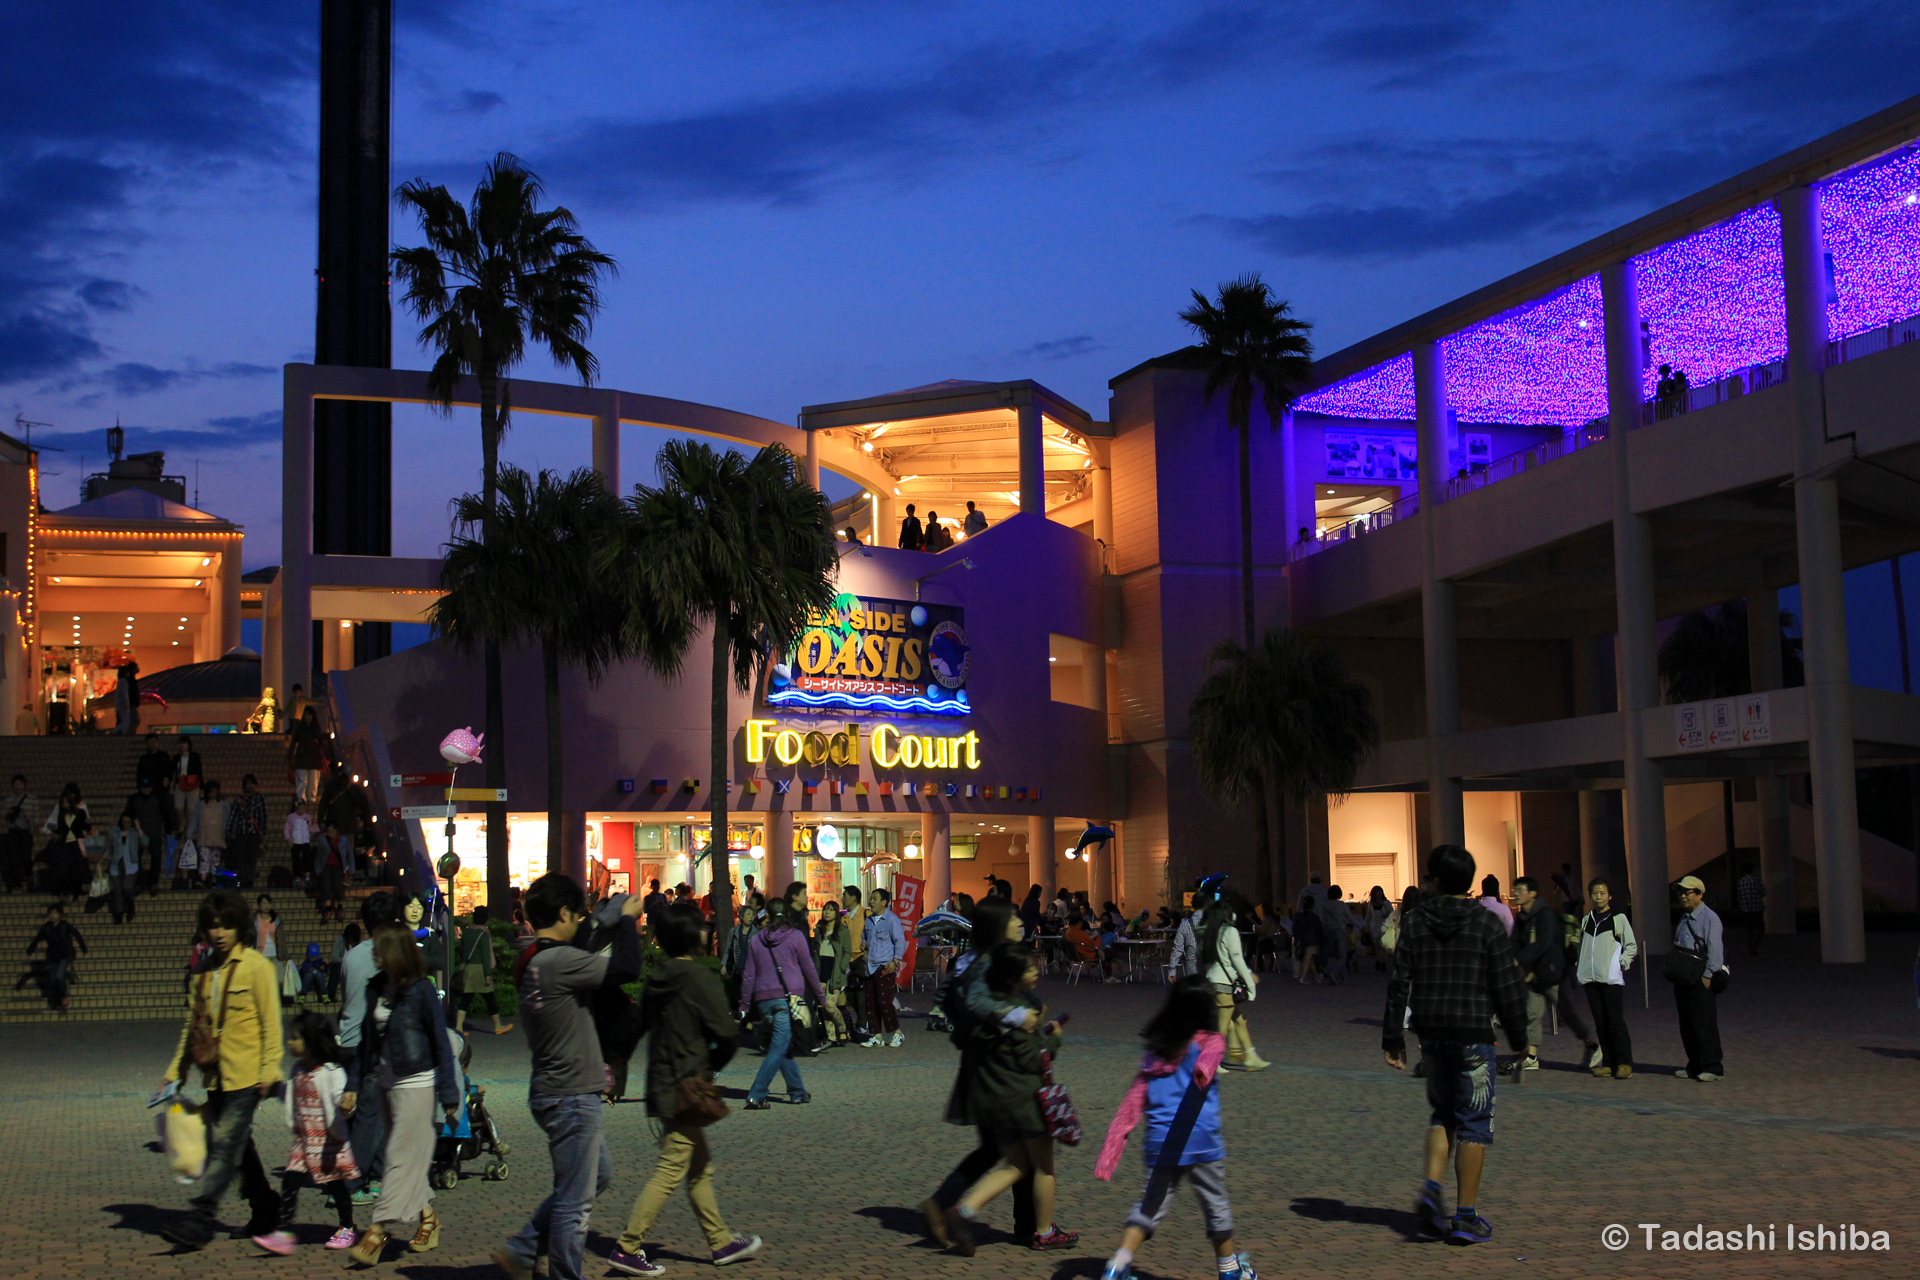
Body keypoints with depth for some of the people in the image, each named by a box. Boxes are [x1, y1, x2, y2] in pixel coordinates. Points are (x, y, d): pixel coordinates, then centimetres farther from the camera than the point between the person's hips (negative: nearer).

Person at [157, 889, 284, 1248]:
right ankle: (266, 1210, 23)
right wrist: (176, 1070, 17)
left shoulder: (256, 966, -4)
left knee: (225, 1146, -9)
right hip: (215, 1075, 7)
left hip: (244, 1075, -7)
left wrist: (270, 1069, -11)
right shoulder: (205, 969, 14)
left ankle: (199, 1220, -11)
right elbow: (192, 1023, 20)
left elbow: (270, 1022, -5)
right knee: (238, 1149, 11)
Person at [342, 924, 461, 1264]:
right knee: (411, 1159, 13)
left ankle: (378, 1232, -8)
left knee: (401, 1159, -6)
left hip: (416, 1084, -7)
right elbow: (367, 1039, 15)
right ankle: (427, 1218, 26)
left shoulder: (421, 990, -12)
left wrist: (449, 1096, -10)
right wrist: (352, 1083, 12)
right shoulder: (376, 988, 7)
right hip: (387, 1083, 7)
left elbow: (441, 1044, -9)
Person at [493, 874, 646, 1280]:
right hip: (571, 1096, -10)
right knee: (575, 1199, 0)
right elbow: (627, 968, -24)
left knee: (599, 1173, 22)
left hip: (552, 1091, 10)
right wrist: (627, 920, -9)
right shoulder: (558, 960, -22)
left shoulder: (530, 961, 9)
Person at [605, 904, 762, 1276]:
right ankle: (627, 1248, -5)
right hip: (686, 1088, -8)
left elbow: (644, 1021, 15)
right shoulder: (700, 978, -16)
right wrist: (713, 1063, 3)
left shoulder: (657, 976, 6)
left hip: (662, 1085, 8)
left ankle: (722, 1242, 24)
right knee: (671, 1171, -5)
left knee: (700, 1168, 16)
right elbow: (728, 1035, -15)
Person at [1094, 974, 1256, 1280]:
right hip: (1201, 1140, -3)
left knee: (1149, 1206, 10)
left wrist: (1108, 1156, 7)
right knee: (1216, 1205, 15)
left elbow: (1131, 1105, 9)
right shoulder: (1210, 1041, 2)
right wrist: (1205, 1070, -46)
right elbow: (1208, 1058, -24)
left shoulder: (1154, 1051, 15)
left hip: (1159, 1144, 4)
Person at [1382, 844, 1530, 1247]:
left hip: (1431, 1032, 4)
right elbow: (1507, 987, -5)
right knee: (1473, 1121, 3)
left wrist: (1392, 1037, 6)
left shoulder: (1414, 921, 3)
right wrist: (1519, 1038, 5)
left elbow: (1399, 983, 1)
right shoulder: (1487, 923, -5)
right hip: (1474, 1033, -3)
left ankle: (1431, 1189, 0)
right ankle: (1466, 1217, 3)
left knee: (1443, 1112, 19)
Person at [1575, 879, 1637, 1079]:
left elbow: (1632, 946, 3)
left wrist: (1621, 963, -11)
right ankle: (1608, 1063, 10)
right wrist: (1579, 967, 11)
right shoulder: (1586, 920, 16)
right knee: (1600, 1023, 5)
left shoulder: (1619, 918, 2)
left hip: (1612, 978, -5)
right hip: (1591, 978, 5)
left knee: (1616, 1021, -8)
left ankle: (1624, 1063, -4)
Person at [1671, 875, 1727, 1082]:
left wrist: (1707, 975, -18)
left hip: (1701, 979, -8)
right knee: (1686, 1024, 10)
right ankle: (1694, 1066, 18)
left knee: (1705, 1023, -7)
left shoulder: (1709, 917, -9)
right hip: (1683, 978, 8)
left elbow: (1715, 949, -14)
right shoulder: (1684, 918, 16)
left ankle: (1712, 1067, -2)